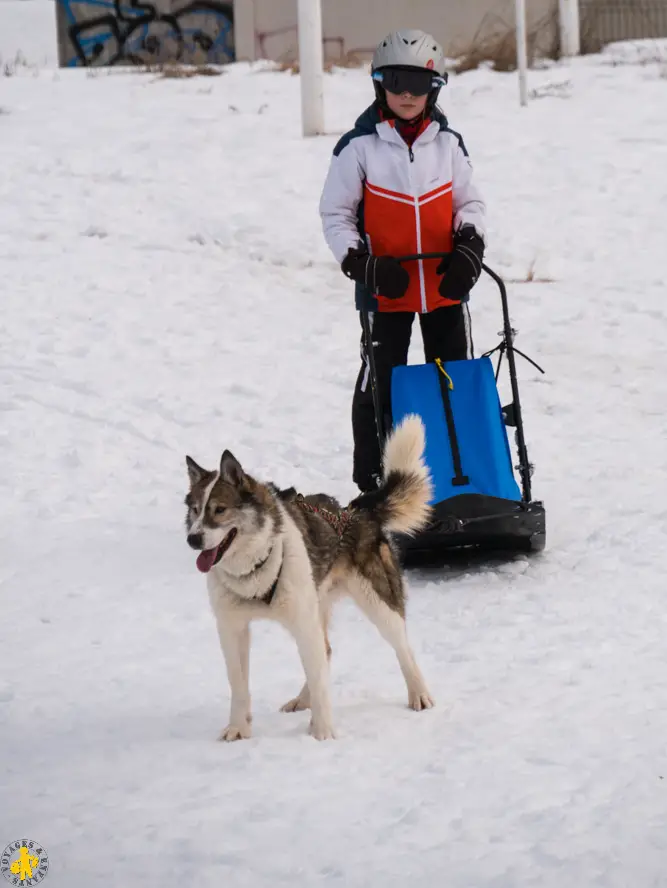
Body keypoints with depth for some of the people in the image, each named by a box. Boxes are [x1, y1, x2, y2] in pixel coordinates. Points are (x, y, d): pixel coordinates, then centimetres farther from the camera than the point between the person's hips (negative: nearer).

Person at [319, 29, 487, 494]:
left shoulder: (448, 142, 5)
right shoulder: (360, 146, -5)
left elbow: (469, 201, 11)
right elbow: (335, 213, -1)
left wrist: (469, 246, -8)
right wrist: (359, 262, -15)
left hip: (445, 286, 3)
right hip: (386, 288, -3)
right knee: (380, 386, 2)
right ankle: (373, 485, 12)